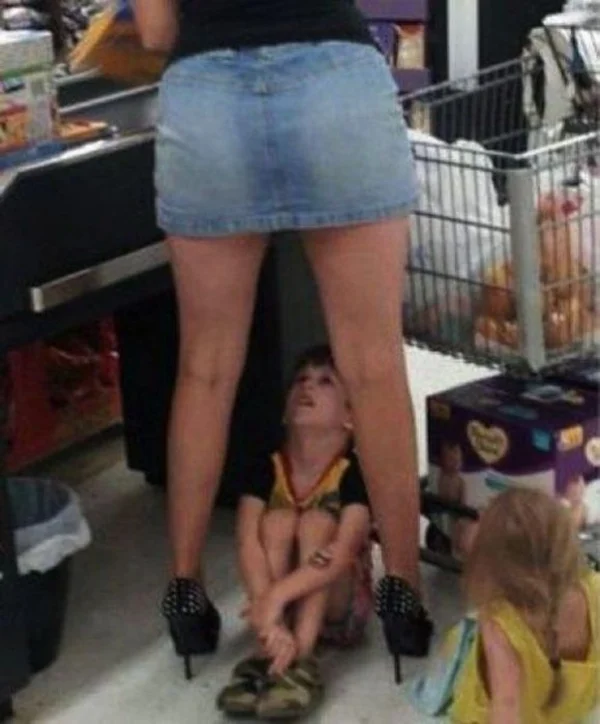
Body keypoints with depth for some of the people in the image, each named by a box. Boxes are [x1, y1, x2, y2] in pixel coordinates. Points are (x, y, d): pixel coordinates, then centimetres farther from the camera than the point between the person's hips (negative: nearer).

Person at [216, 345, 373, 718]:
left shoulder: (353, 473, -19)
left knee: (317, 522, -27)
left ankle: (303, 662, -35)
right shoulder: (266, 468, -12)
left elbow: (342, 555, -34)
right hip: (278, 603, 2)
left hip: (337, 608, -2)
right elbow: (248, 544, -26)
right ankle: (269, 656, -31)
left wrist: (278, 596, -47)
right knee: (277, 520, -23)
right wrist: (269, 617, -41)